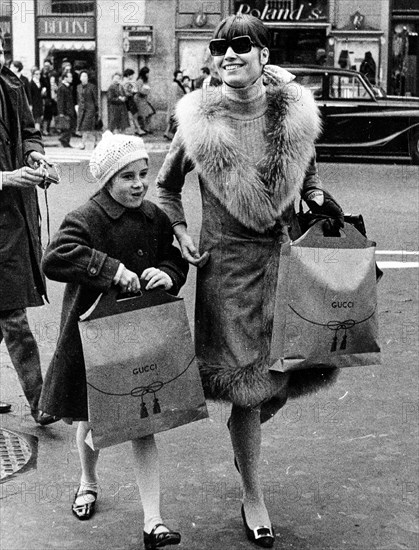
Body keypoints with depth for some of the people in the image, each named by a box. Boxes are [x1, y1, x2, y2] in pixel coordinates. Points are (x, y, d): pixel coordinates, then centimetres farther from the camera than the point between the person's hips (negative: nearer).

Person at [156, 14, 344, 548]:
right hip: (229, 260, -3)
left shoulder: (294, 111, -3)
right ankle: (252, 498, 22)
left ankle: (246, 422, 41)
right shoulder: (200, 121, -9)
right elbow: (165, 185, 6)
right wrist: (180, 233, -5)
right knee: (245, 379, 4)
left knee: (303, 360, 6)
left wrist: (319, 201, -4)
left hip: (285, 251, 3)